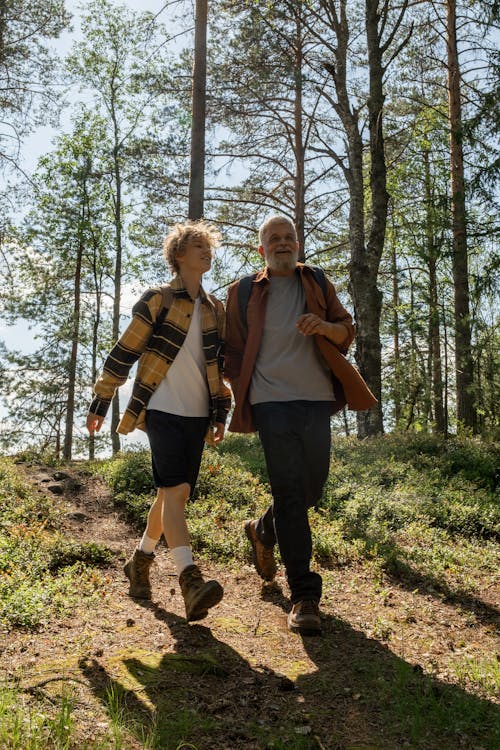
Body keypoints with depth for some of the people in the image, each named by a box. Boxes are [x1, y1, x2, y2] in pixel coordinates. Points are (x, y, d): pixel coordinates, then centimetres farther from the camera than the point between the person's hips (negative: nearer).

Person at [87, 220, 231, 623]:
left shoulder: (215, 309, 15)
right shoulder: (157, 300, -2)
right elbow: (124, 353, -2)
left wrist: (221, 412, 15)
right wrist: (100, 404, -2)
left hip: (197, 414, 6)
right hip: (163, 410, -6)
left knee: (171, 493, 10)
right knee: (176, 490, -18)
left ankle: (141, 561, 29)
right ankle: (191, 580, -25)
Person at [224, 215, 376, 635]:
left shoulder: (317, 282, 15)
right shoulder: (244, 292, 9)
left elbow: (347, 331, 11)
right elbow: (233, 351, 13)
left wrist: (326, 326, -11)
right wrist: (240, 397, 2)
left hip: (317, 399, 3)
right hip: (272, 400, -3)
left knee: (312, 488, 10)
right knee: (289, 492, -9)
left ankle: (263, 531, 41)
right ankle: (304, 596, -4)